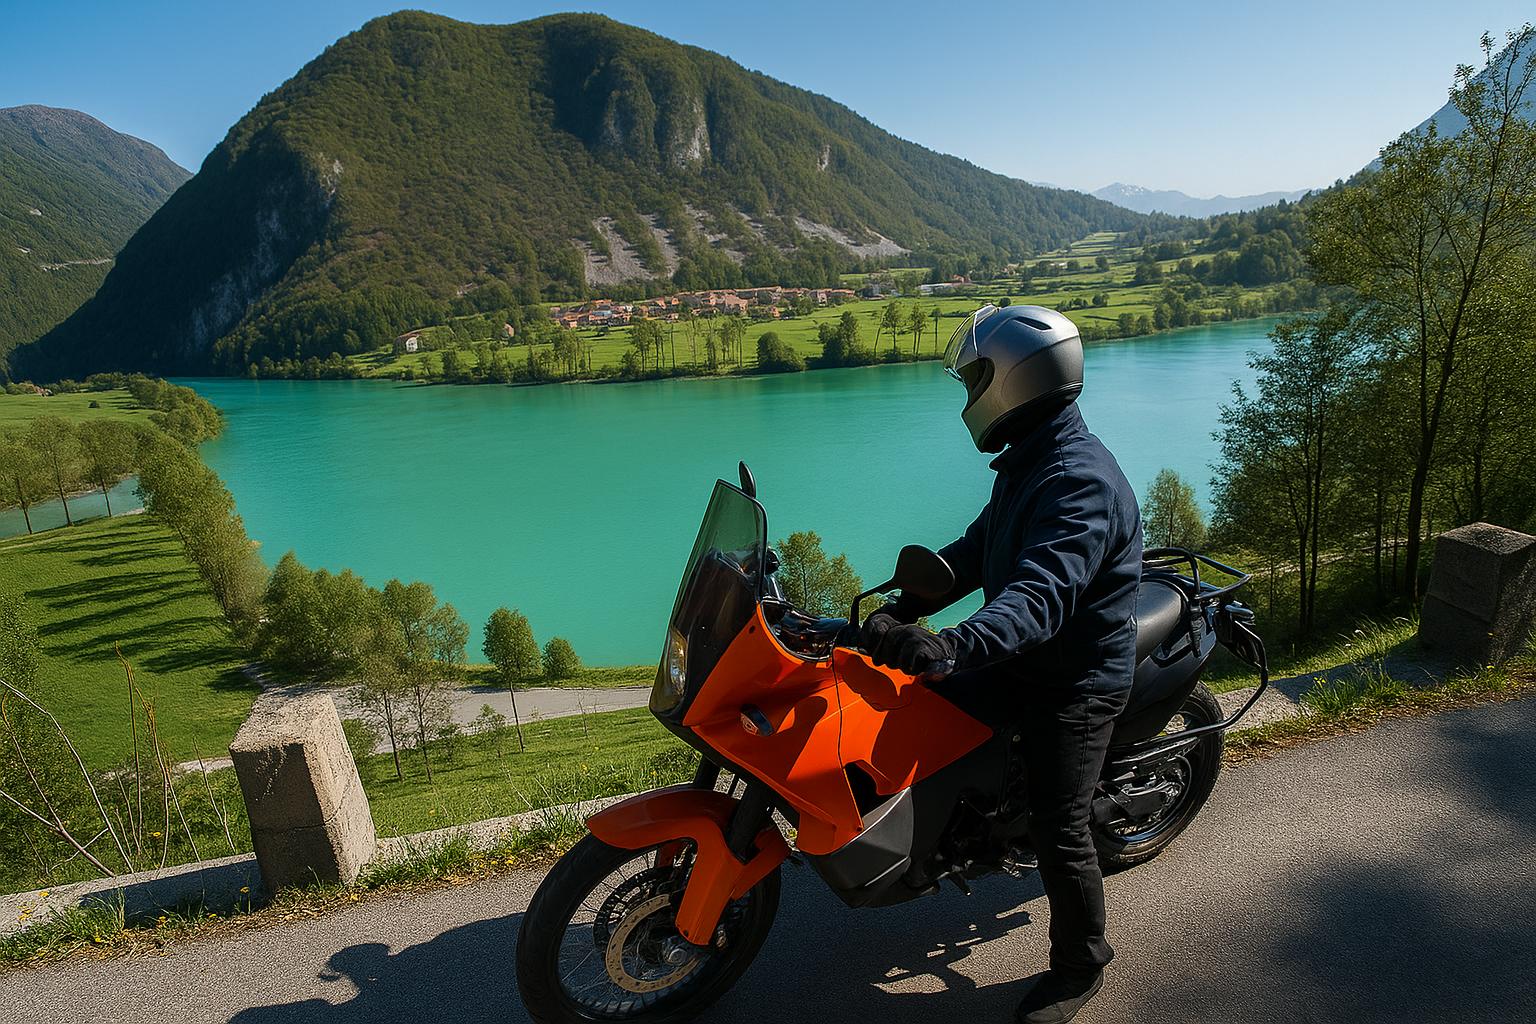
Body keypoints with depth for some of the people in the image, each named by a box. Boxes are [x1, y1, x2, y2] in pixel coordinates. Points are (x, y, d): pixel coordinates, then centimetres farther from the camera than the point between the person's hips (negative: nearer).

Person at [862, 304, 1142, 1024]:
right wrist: (905, 608, 3)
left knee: (1058, 829, 1)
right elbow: (978, 550, 12)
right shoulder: (1027, 463, 8)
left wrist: (957, 644, -55)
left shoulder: (1081, 481, -26)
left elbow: (1044, 592, -40)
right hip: (1023, 663, 9)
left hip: (1075, 682, -9)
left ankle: (1080, 966, 25)